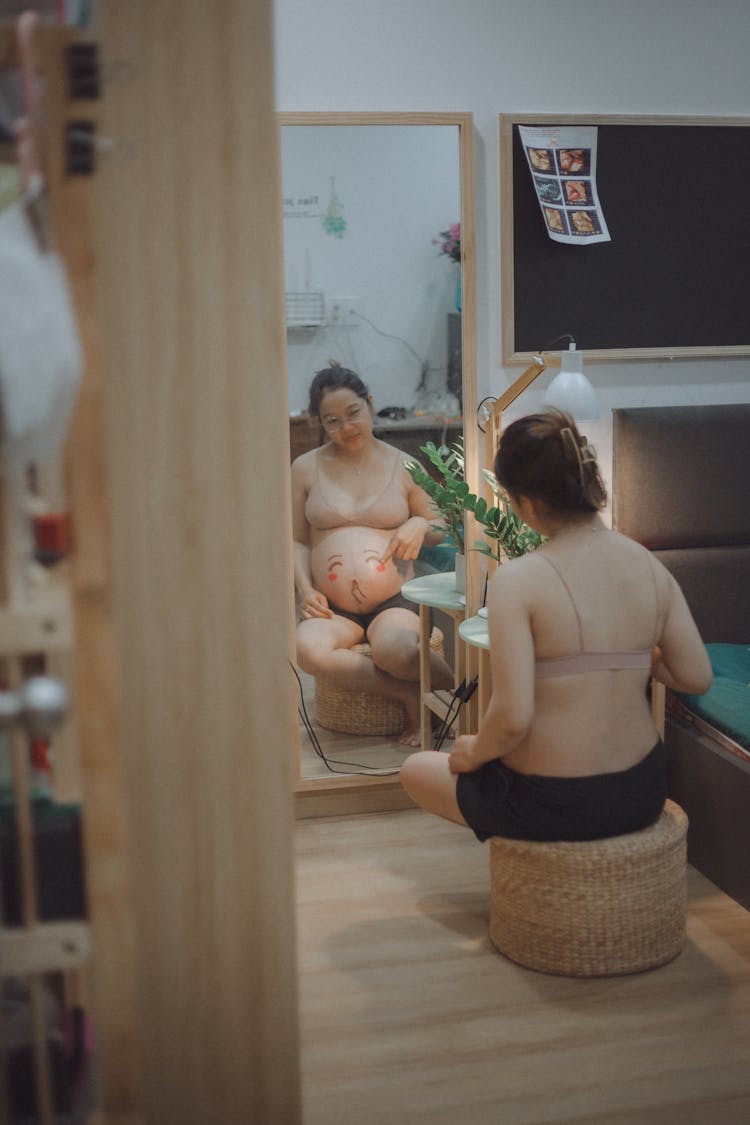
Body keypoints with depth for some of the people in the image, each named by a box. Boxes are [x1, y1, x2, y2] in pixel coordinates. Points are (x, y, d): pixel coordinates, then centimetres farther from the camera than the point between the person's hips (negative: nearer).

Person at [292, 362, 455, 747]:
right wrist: (305, 589, -4)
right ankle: (409, 694, -20)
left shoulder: (404, 466, 11)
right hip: (332, 608, 2)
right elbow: (298, 540, 14)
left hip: (394, 601, -1)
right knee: (309, 650, -35)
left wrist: (420, 525, -4)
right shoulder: (306, 469, 11)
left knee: (395, 650, -38)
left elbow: (440, 530, 20)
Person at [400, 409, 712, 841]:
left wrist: (474, 752, -4)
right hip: (643, 794, 6)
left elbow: (513, 719, -25)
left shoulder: (517, 581, -21)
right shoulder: (652, 567, -5)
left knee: (416, 769, 23)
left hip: (552, 806, -6)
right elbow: (698, 678, 1)